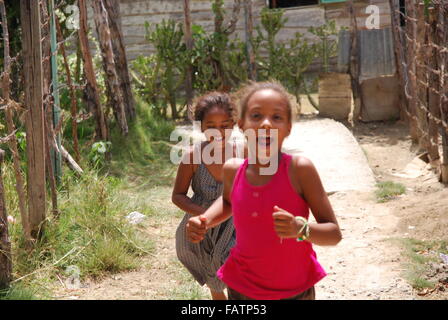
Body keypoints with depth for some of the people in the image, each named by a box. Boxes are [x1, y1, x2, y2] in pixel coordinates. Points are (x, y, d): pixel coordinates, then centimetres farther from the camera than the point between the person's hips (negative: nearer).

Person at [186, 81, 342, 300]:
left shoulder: (299, 169, -19)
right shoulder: (232, 170, -9)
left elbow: (334, 234, -13)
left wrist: (301, 229, -32)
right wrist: (205, 221, -3)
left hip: (295, 291, -2)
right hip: (242, 290, 2)